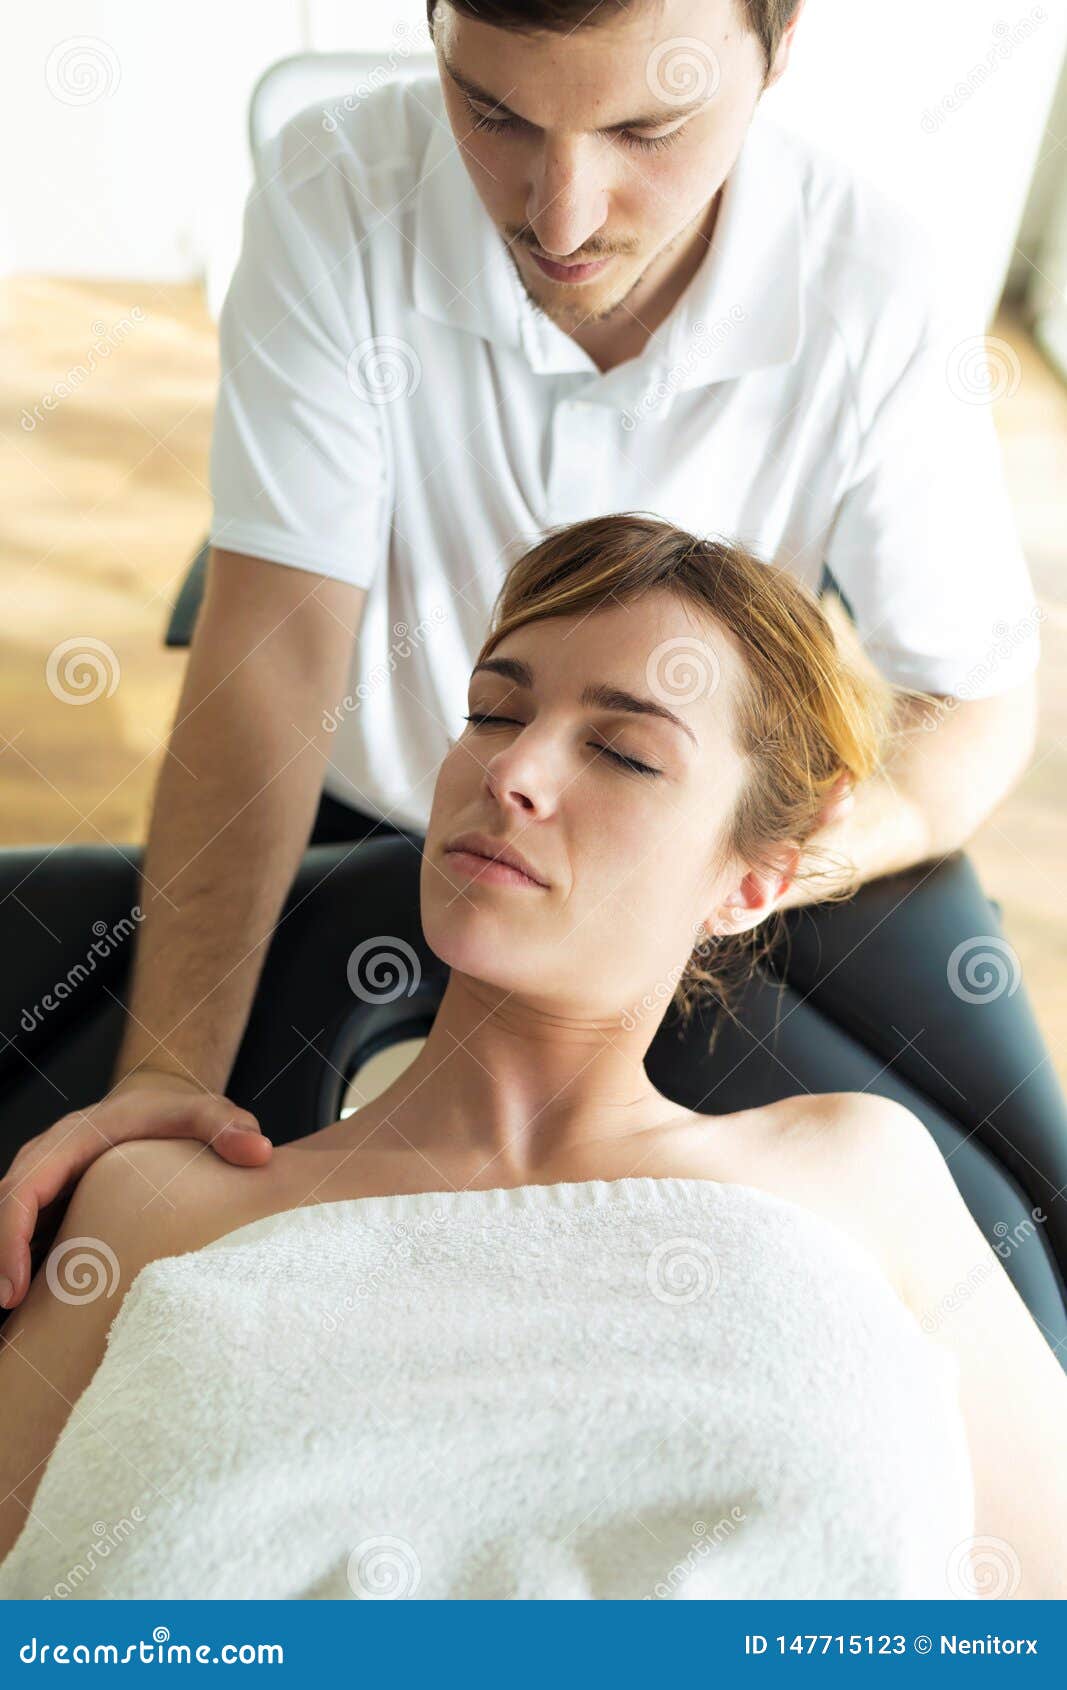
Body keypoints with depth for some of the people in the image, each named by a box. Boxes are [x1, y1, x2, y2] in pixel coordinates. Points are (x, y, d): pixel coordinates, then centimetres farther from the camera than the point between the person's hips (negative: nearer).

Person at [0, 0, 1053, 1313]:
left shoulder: (868, 285, -21)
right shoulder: (334, 194, -22)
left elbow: (980, 701, -13)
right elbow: (273, 654, -25)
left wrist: (852, 829, -37)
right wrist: (168, 1065, -34)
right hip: (358, 827, 1)